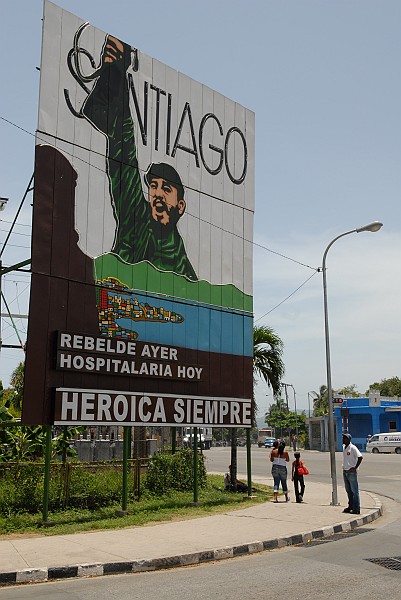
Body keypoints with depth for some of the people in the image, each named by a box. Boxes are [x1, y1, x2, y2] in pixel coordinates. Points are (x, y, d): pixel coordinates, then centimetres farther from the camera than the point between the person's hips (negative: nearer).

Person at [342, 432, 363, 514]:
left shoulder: (353, 448, -14)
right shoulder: (343, 447, 10)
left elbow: (360, 457, -20)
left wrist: (355, 467, -17)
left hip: (351, 472, -8)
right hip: (345, 472, 8)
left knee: (354, 491, -3)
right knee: (348, 490, 15)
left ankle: (356, 509, 1)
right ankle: (350, 506, 25)